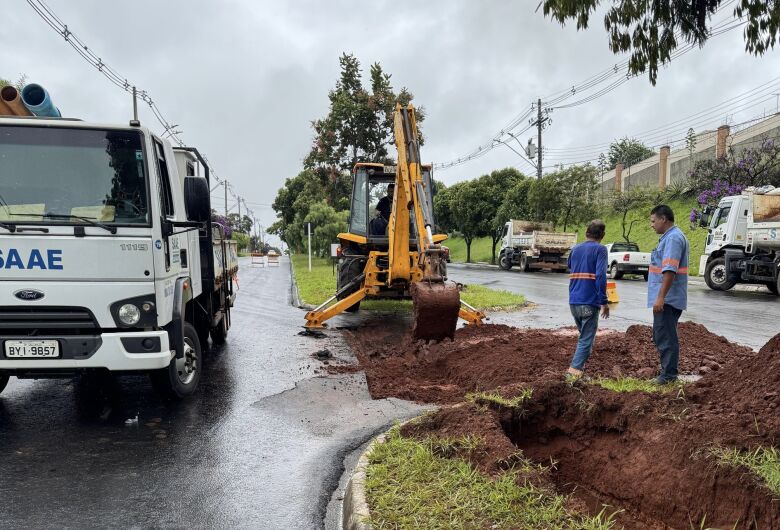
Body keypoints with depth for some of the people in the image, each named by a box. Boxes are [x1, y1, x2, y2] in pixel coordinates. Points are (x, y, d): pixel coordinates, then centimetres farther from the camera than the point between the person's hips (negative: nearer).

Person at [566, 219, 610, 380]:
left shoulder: (574, 249, 13)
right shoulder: (600, 249, -5)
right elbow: (600, 276, -15)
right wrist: (604, 301, -14)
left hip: (573, 301, 6)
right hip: (589, 302, -6)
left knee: (584, 335, 22)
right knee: (586, 339, -1)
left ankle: (579, 365, 27)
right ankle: (574, 371, -8)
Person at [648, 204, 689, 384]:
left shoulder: (673, 238, -16)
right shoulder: (669, 237, 18)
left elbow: (669, 270, -24)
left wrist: (660, 297, -26)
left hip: (667, 299, -11)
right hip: (667, 299, 11)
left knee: (665, 336, -4)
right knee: (661, 335, 16)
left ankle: (668, 375, 3)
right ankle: (668, 371, 25)